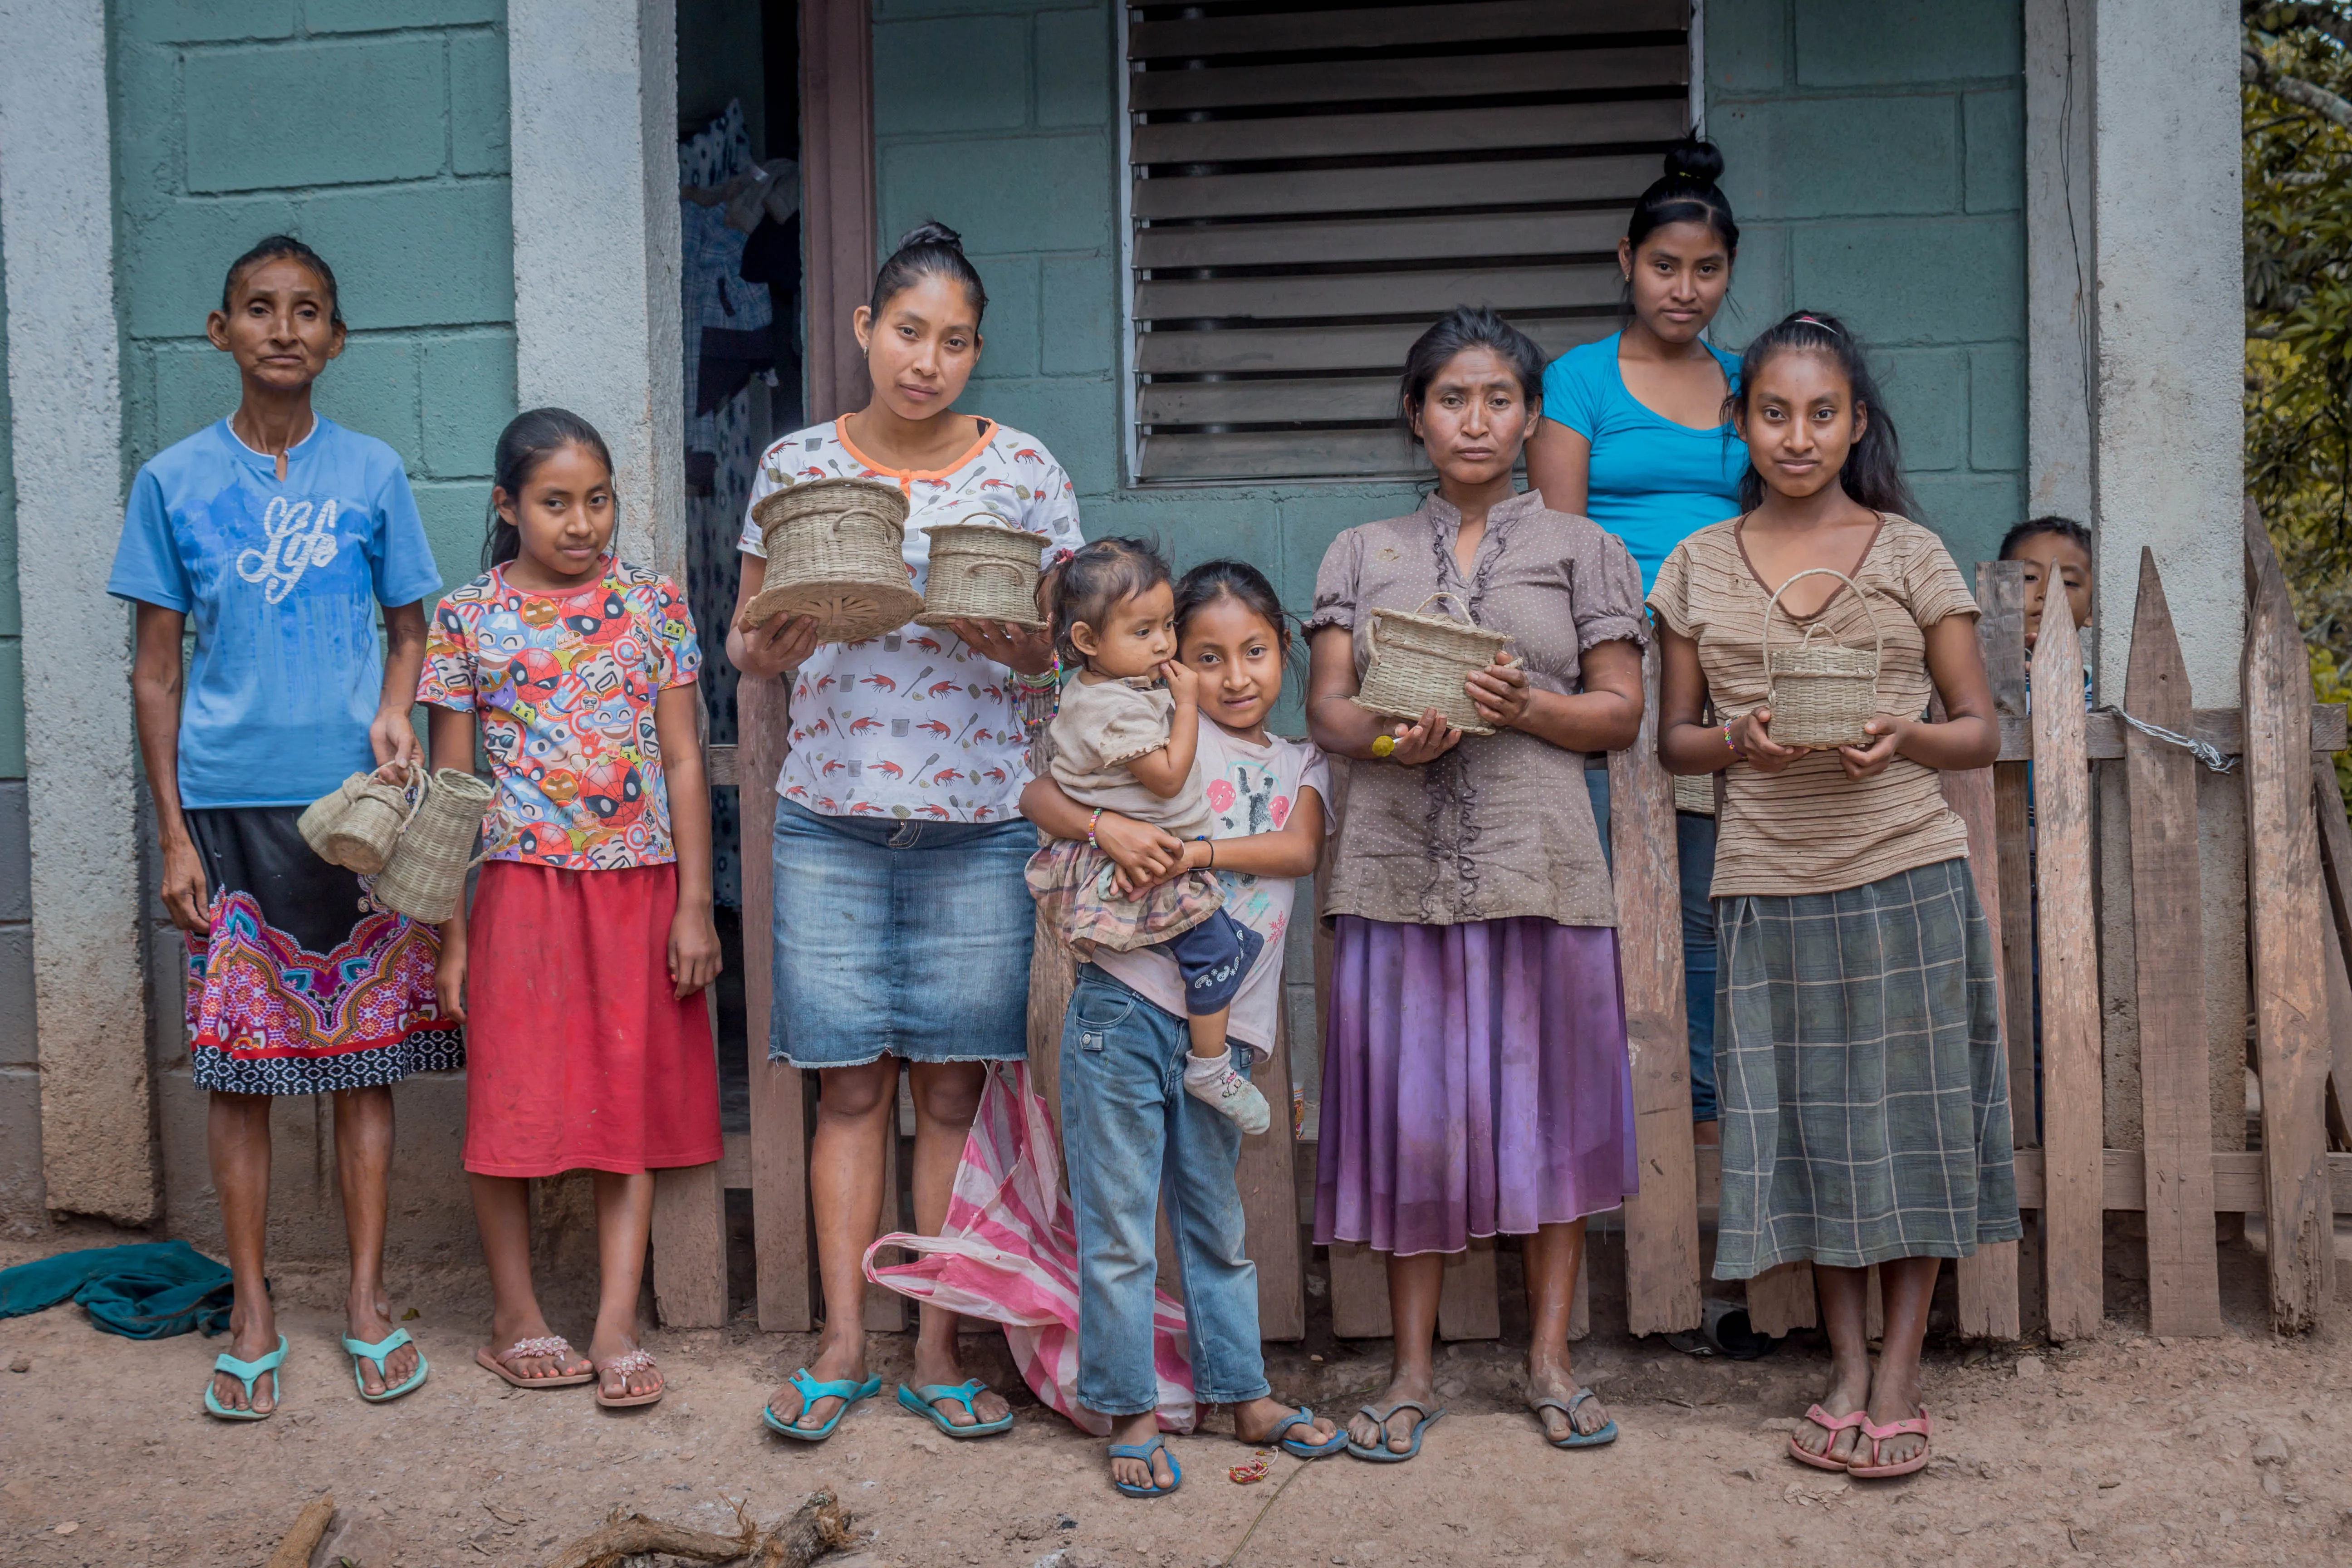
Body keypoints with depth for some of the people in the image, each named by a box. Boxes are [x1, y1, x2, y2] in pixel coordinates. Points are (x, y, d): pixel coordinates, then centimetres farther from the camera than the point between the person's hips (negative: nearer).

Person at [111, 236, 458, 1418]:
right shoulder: (174, 481, 5)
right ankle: (252, 1311, 17)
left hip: (355, 798, 0)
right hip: (226, 801, 0)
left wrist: (395, 710, -10)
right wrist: (172, 832, 0)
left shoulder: (371, 473, 5)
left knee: (365, 1053, 4)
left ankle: (367, 1298, 16)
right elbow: (157, 668, 6)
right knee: (238, 1063, 4)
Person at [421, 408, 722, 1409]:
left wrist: (694, 906, -1)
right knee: (512, 1104, 4)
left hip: (639, 888, 1)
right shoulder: (467, 620, 1)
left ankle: (617, 1324, 12)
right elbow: (450, 787, 3)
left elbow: (684, 761, 4)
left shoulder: (654, 605, 4)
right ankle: (516, 1316, 20)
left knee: (634, 1101, 4)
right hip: (521, 887, -1)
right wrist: (451, 933, 0)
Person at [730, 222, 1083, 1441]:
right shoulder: (795, 464, 5)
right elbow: (743, 643, 9)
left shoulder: (1025, 470, 3)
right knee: (850, 1083, 3)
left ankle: (940, 1343, 14)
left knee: (955, 1086, 3)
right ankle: (842, 1343, 14)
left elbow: (1079, 644, 5)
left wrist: (1017, 643, -16)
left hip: (981, 822, 0)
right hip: (831, 817, 1)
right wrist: (773, 645, -14)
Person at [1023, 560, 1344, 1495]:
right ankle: (1131, 1414, 14)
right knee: (1118, 1229, 2)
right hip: (1124, 1010, -3)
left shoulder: (1301, 765, 14)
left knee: (1217, 1223, 17)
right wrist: (1108, 827, -23)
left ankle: (1245, 1396, 29)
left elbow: (1300, 849, -6)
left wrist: (1193, 851, -19)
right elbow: (1040, 794, -3)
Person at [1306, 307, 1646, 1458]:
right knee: (1408, 1106, 2)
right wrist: (1391, 738, -15)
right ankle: (1413, 1372, 13)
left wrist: (1525, 705, -14)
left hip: (1538, 864, 0)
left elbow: (1621, 713, 5)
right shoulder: (1361, 554, 14)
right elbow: (1324, 709, 6)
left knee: (1545, 1101, 3)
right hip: (1399, 861, 1)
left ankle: (1550, 1360, 17)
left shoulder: (1582, 550, 11)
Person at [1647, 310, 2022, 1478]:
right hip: (1770, 884, 1)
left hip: (1906, 871, -1)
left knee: (1910, 1115, 2)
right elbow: (1672, 737, 10)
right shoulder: (1697, 568, 7)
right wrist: (1739, 741, -11)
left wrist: (1902, 739, -16)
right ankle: (1845, 1369, 20)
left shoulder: (1909, 553, 3)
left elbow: (1980, 730, 5)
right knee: (1807, 1122, 6)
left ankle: (1900, 1376, 13)